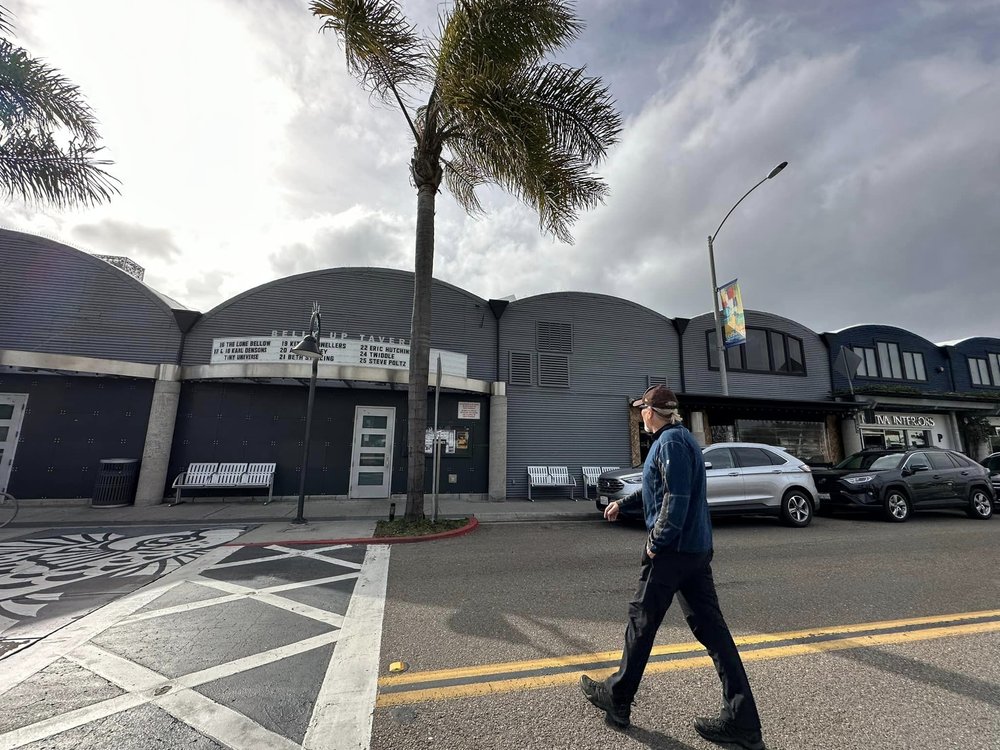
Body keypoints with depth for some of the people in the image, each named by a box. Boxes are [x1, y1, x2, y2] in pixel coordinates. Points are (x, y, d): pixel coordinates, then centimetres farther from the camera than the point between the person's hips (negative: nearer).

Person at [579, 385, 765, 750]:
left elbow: (676, 498, -24)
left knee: (642, 622, 6)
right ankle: (741, 721, 18)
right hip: (698, 548, 9)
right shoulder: (680, 438, 15)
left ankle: (617, 699, 24)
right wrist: (622, 503, 31)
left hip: (672, 550, -9)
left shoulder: (671, 441, -16)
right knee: (711, 627, 12)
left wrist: (657, 542, -15)